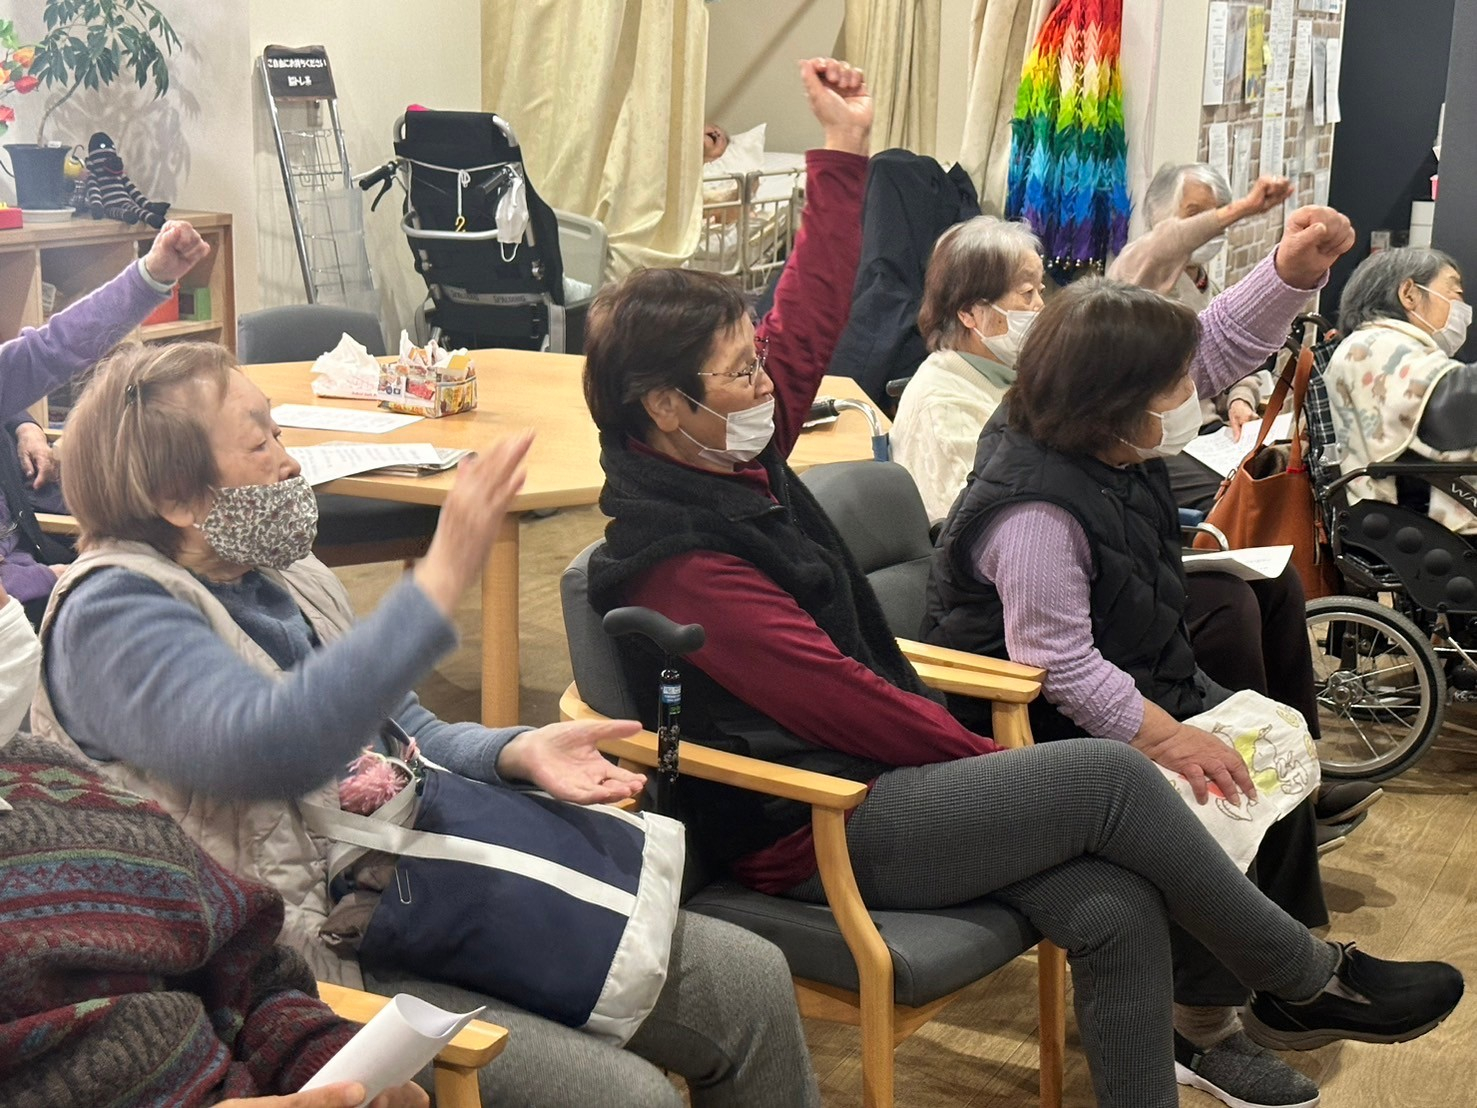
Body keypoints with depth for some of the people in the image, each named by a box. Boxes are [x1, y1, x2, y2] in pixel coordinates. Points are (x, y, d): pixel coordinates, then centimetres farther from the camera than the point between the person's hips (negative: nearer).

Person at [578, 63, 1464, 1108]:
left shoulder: (730, 455, 4)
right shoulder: (675, 561, -21)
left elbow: (806, 322, 13)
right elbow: (837, 699, -19)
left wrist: (844, 150, 12)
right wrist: (989, 761, -11)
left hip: (873, 771, 8)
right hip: (814, 836, -8)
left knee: (1115, 912, -13)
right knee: (1109, 778, -17)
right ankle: (1308, 980, 3)